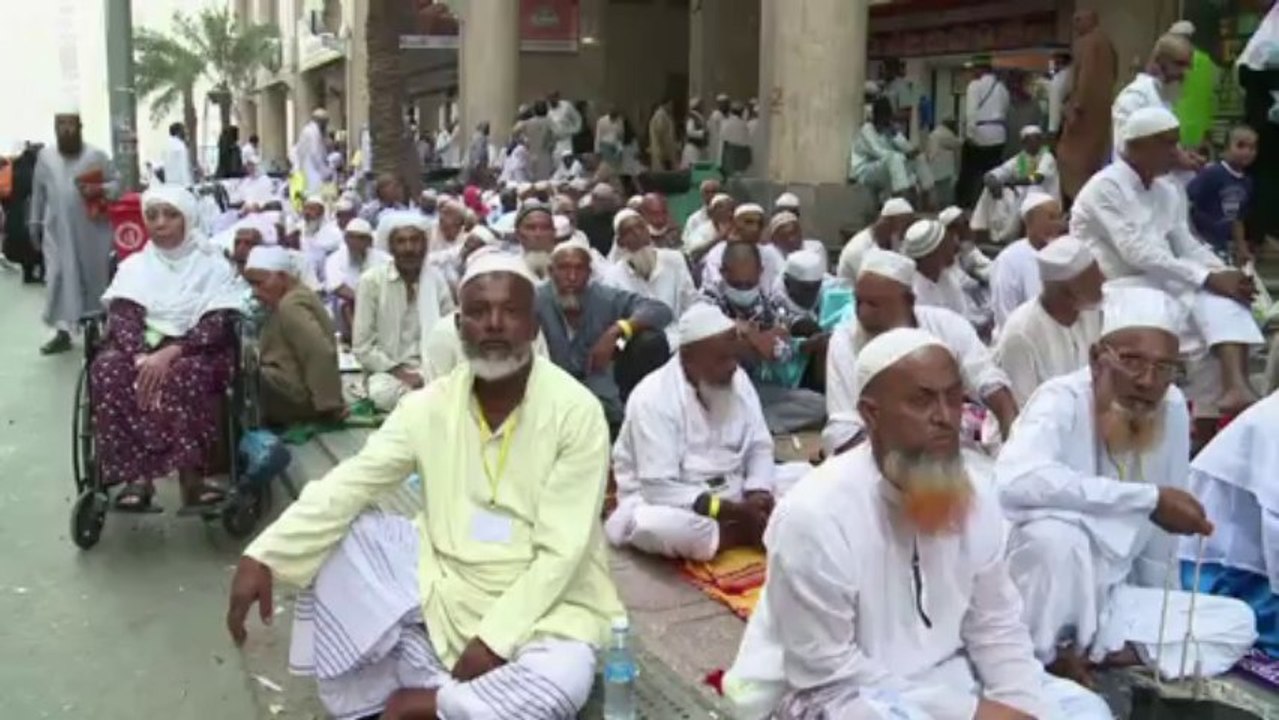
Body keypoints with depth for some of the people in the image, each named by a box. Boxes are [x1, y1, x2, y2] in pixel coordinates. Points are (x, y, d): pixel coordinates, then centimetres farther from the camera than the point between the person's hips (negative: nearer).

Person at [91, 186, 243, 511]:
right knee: (107, 369, -32)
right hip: (139, 348, 3)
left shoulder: (212, 266, 6)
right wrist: (142, 358, -21)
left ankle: (190, 474, -35)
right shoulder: (134, 265, 15)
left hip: (194, 351, -3)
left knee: (186, 374, -39)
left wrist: (170, 353, -23)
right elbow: (121, 318, 1)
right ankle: (137, 474, -32)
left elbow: (217, 325, -7)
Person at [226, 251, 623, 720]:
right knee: (340, 540, -13)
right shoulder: (432, 404, -5)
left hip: (542, 596, -3)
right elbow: (348, 484, -13)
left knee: (562, 681, -34)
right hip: (443, 581, 4)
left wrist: (494, 639, -24)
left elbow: (560, 552, -18)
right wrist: (262, 556, -26)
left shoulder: (576, 412, -16)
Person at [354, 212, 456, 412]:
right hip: (388, 371, -1)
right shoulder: (371, 280, -4)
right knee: (384, 393, -36)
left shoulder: (436, 279, 4)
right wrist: (400, 373, -14)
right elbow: (362, 347, -5)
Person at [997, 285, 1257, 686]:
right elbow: (1013, 481, -43)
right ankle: (1036, 663, -13)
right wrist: (1149, 499, -36)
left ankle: (1085, 655, -9)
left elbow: (1161, 531, 8)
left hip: (1111, 596, 7)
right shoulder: (1062, 400, -21)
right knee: (1056, 536, -35)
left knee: (1236, 623, -4)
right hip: (1036, 596, -7)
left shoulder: (1173, 409, -2)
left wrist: (1157, 610, 12)